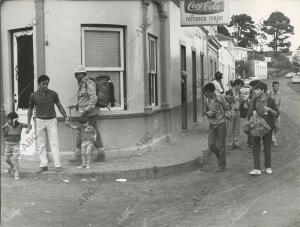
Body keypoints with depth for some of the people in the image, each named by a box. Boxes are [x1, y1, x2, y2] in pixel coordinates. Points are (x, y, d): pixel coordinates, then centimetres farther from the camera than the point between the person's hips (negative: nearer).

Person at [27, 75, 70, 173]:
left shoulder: (53, 94, -5)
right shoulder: (33, 96, -3)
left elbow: (59, 106, 6)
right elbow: (30, 110, 8)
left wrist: (66, 117, 0)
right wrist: (29, 123, 5)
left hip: (52, 121, -1)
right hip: (40, 121, 1)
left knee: (54, 143, -4)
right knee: (41, 145, 3)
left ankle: (57, 165, -3)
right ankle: (43, 165, 9)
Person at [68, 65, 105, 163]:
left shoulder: (89, 83, -12)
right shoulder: (82, 84, 18)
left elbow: (93, 98, -21)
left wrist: (87, 109, -28)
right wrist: (76, 105, 17)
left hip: (89, 113, -10)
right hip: (89, 113, 10)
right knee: (95, 133, 10)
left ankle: (78, 156, -1)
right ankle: (101, 155, 13)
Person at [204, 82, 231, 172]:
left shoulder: (220, 98, -10)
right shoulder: (207, 100, 3)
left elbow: (228, 108, -16)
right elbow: (205, 111, 16)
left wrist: (221, 102, -29)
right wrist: (207, 113, -6)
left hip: (221, 124, -4)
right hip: (212, 124, 4)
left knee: (220, 146, -1)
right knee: (211, 144, -3)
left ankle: (222, 165, 11)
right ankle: (220, 157, 23)